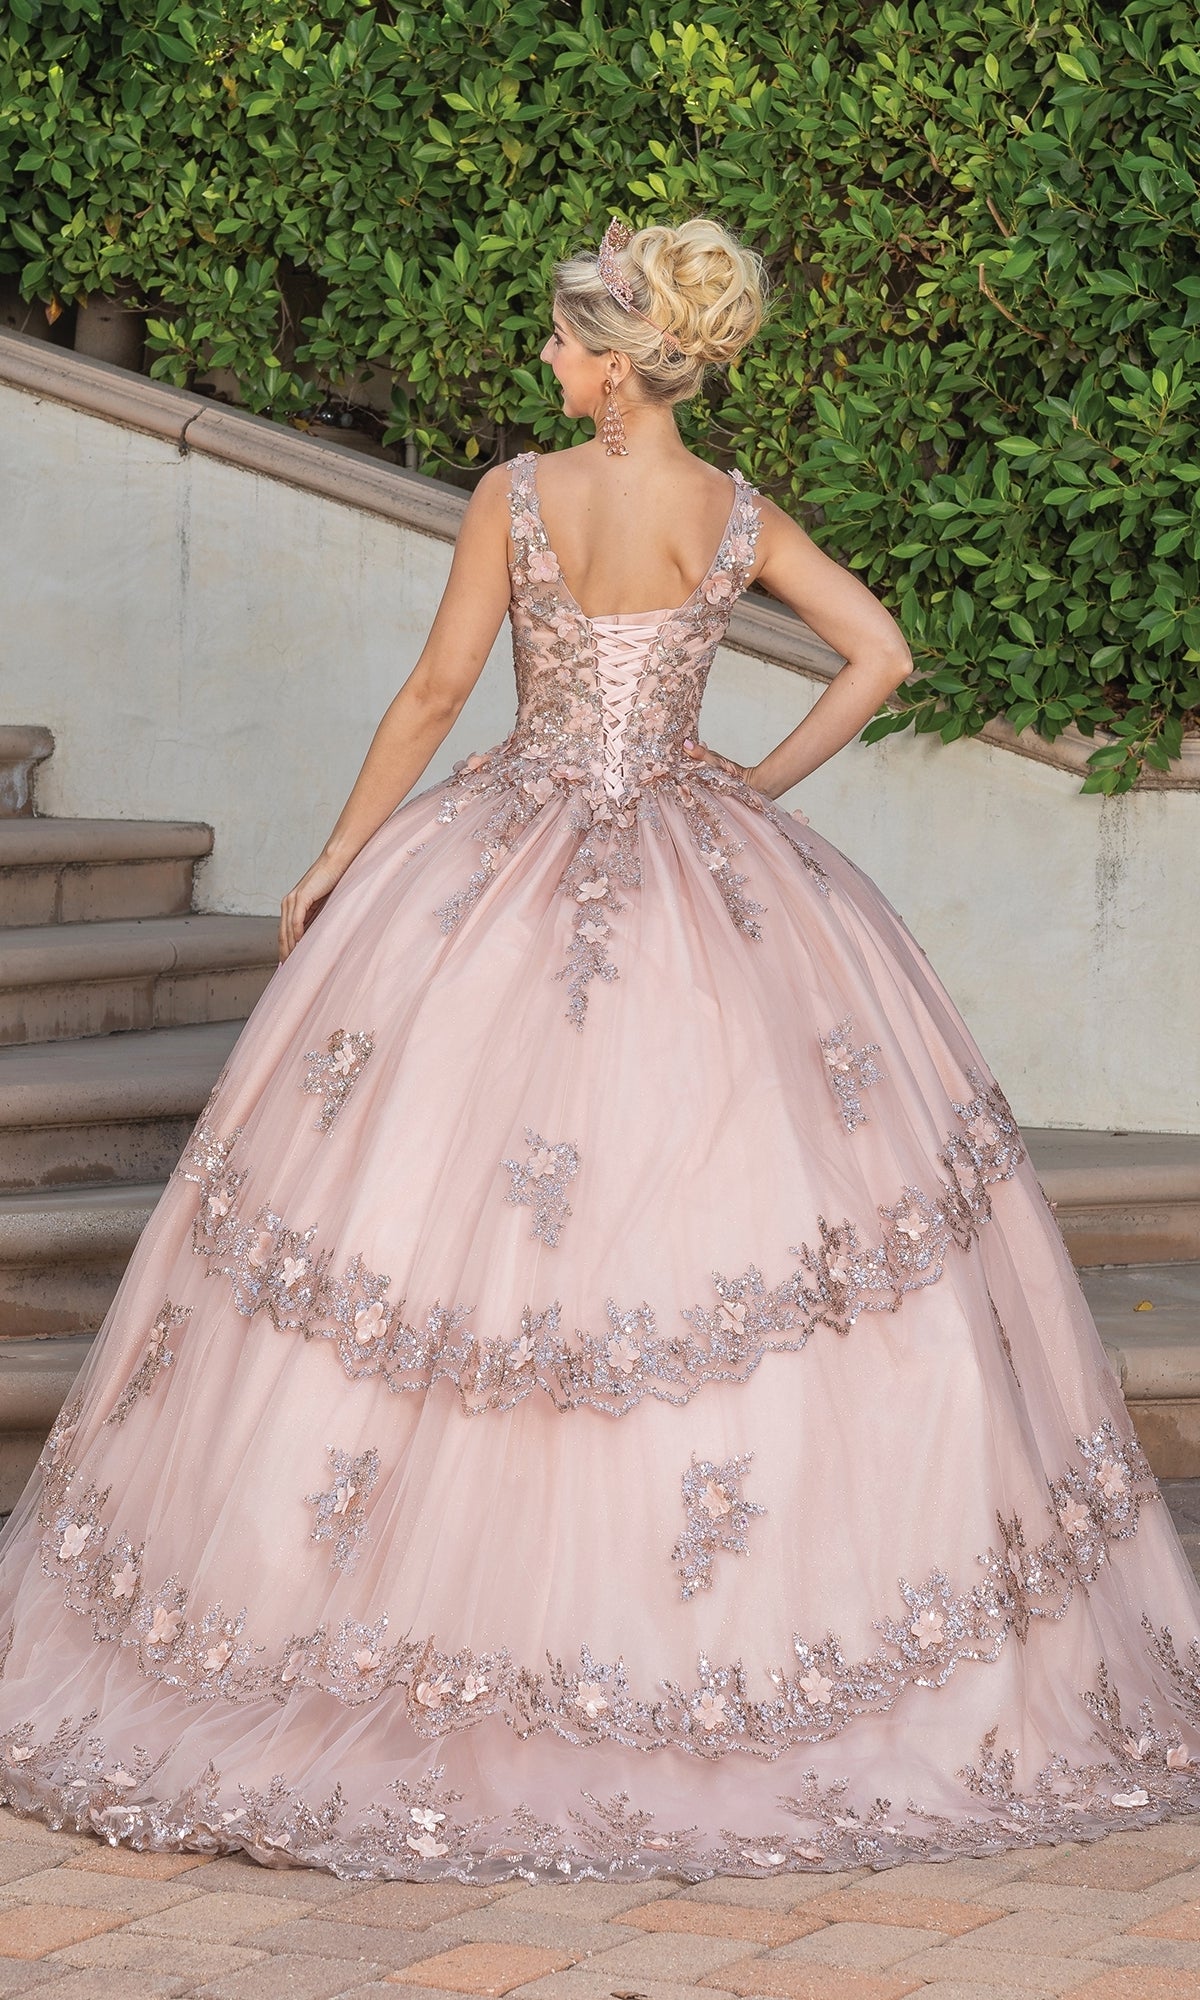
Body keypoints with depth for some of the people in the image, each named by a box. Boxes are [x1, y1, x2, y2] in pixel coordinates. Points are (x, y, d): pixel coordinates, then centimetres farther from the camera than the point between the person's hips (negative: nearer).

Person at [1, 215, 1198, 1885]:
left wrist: (335, 863, 3)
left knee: (418, 1187, 5)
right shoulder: (742, 520, -2)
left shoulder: (518, 495, -9)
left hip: (508, 873, -2)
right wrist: (770, 781, 8)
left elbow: (434, 693, -6)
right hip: (701, 875, 2)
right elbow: (881, 656, -3)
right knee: (759, 1179, 7)